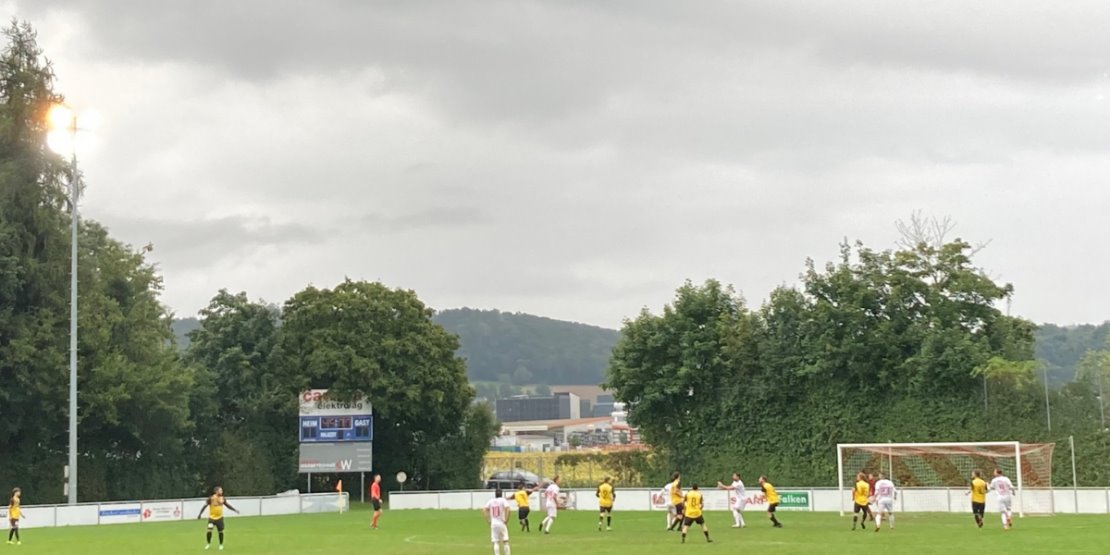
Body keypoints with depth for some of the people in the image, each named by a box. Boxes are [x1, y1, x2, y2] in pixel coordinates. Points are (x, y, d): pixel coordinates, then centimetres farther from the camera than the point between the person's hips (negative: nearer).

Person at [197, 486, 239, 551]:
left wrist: (235, 509, 10)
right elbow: (205, 506, -10)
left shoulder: (222, 499, 3)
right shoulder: (211, 498, -12)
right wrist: (200, 514, -13)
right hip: (212, 517, -4)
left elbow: (227, 505, 16)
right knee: (209, 530, -16)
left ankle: (221, 545, 22)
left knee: (221, 531, 5)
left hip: (219, 518, 4)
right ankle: (208, 544, 4)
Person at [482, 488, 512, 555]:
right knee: (505, 541, 4)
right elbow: (508, 509, -18)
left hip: (493, 524, 2)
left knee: (496, 543, 3)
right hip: (502, 523, -2)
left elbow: (484, 510, -2)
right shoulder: (503, 500, -3)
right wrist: (506, 520, -10)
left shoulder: (490, 501, 7)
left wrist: (488, 521, 2)